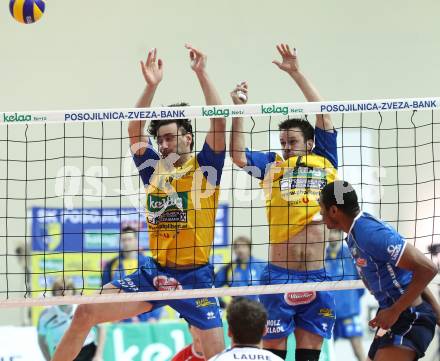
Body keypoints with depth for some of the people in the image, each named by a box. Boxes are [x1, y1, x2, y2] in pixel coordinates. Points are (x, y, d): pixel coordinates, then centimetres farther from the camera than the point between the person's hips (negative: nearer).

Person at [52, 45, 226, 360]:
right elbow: (135, 131, 3)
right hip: (154, 273, 4)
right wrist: (152, 85, -6)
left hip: (195, 276, -4)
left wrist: (202, 73, -15)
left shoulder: (205, 167, -2)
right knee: (86, 312, -5)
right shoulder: (154, 168, 9)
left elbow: (218, 123, -13)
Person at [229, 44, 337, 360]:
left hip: (317, 277, 1)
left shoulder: (324, 161, 12)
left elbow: (323, 113, 8)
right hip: (279, 275, -1)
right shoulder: (272, 165, 11)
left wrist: (296, 72, 7)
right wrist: (239, 109, -7)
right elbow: (239, 156, -3)